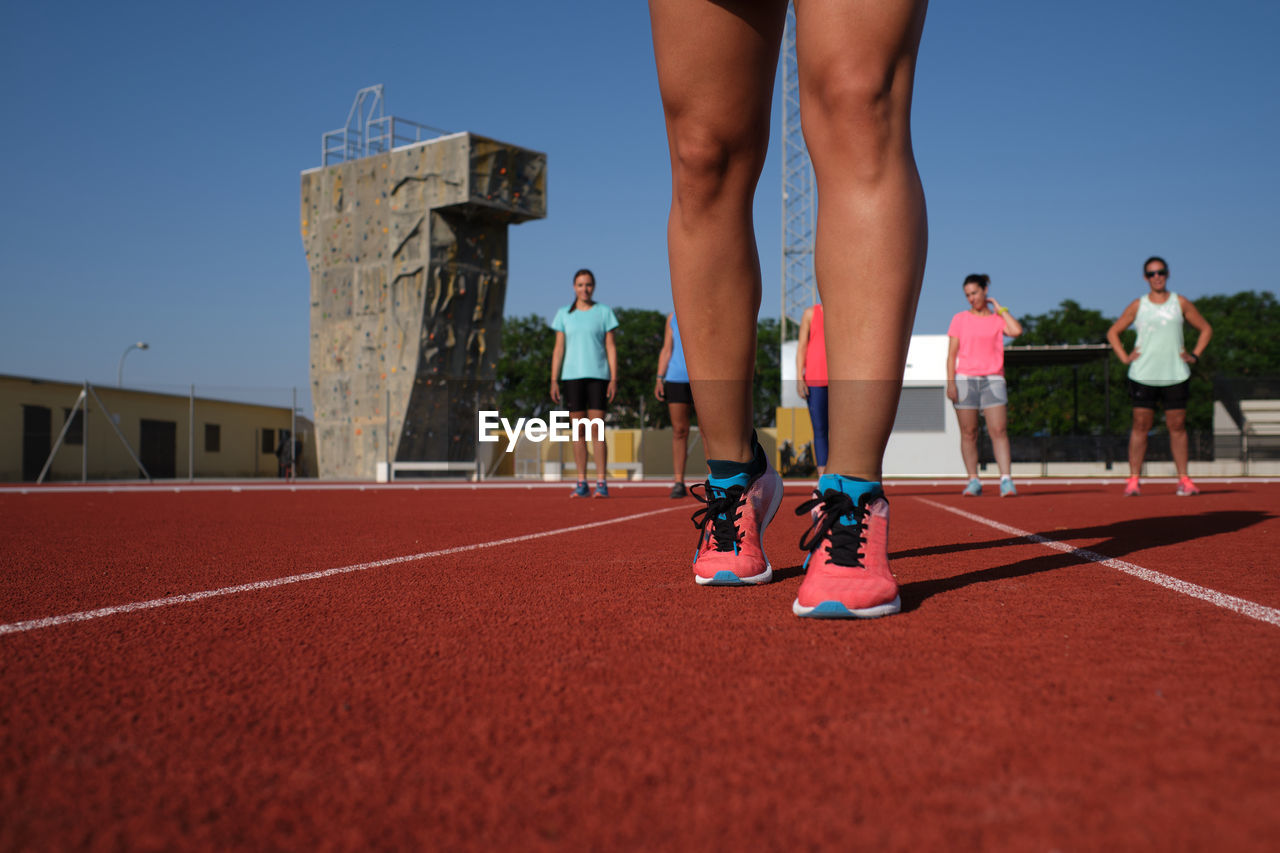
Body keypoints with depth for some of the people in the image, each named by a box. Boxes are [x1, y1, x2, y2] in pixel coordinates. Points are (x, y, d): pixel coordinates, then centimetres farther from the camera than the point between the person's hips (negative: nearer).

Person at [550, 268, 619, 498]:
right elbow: (558, 349, 9)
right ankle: (581, 484, 6)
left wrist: (614, 379, -4)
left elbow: (611, 347, 4)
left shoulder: (604, 312, 6)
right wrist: (554, 381, 2)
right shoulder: (564, 314, 10)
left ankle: (602, 483, -6)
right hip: (572, 376, 2)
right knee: (578, 432, 2)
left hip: (598, 376, -2)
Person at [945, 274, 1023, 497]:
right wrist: (950, 382, -4)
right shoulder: (960, 319, 10)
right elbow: (951, 354, 7)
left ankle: (1006, 480, -13)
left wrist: (999, 308, 2)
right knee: (968, 433, -1)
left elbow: (1016, 331, -10)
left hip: (993, 379, 0)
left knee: (999, 430, -10)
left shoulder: (998, 319, 11)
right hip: (965, 378, 0)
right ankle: (973, 481, 4)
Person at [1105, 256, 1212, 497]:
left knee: (1177, 426, 2)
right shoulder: (1138, 305, 6)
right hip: (1143, 376, -1)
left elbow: (1206, 329, 17)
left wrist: (1194, 355, 5)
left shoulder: (1180, 303, 8)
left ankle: (1183, 479, 8)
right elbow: (1113, 332, 13)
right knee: (1141, 425, -3)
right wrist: (1124, 358, 1)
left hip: (1176, 375, 1)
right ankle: (1133, 480, 0)